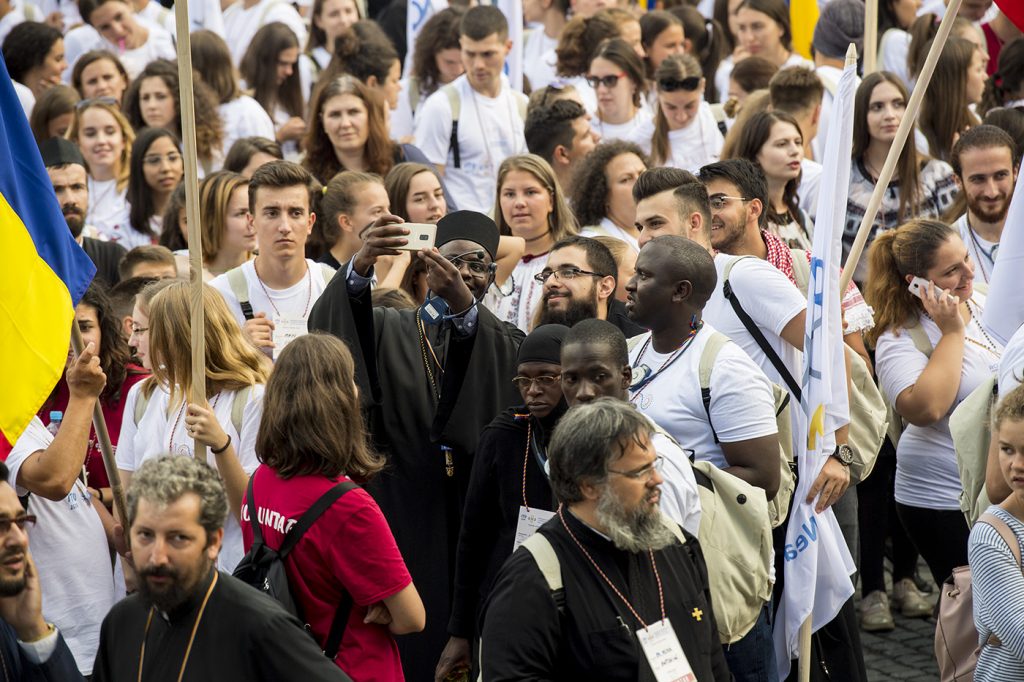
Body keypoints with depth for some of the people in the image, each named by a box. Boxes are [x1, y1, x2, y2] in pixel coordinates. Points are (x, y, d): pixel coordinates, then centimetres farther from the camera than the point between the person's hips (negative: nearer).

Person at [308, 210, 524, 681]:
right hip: (404, 520, -1)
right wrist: (360, 268, -31)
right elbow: (329, 327, -11)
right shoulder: (389, 331, 11)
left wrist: (464, 307, -30)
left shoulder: (503, 342, 12)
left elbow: (513, 379, -12)